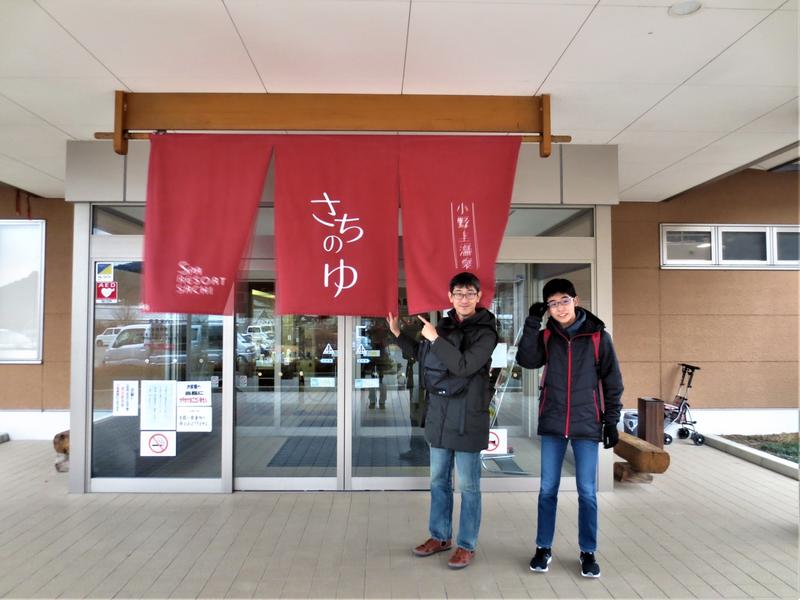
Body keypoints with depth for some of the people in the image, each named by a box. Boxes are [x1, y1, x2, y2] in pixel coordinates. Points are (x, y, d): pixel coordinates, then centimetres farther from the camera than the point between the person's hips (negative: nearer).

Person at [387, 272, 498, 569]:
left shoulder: (486, 332, -10)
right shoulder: (443, 325, 8)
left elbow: (464, 366, -25)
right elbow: (423, 356, 25)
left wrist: (435, 338, -20)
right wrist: (398, 334, 20)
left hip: (467, 419, -6)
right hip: (439, 414, 6)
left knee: (468, 485, 5)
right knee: (439, 480, 16)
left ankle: (466, 545, 20)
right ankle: (440, 536, 32)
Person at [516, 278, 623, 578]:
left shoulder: (598, 336, -2)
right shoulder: (546, 336, 3)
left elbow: (612, 382, 2)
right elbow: (527, 360, -14)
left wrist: (611, 421, -1)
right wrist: (532, 323, -18)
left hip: (587, 425, -1)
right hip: (552, 424, 2)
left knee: (587, 492, 7)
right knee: (547, 489, 9)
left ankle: (588, 552, 24)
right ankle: (543, 548, 24)